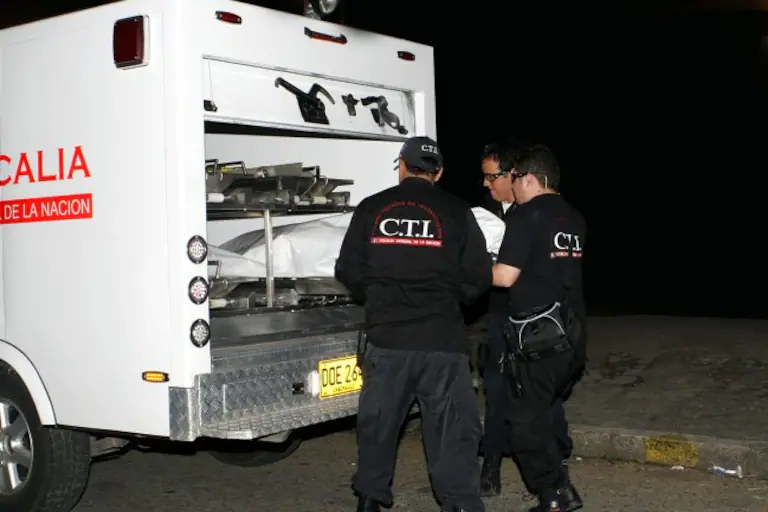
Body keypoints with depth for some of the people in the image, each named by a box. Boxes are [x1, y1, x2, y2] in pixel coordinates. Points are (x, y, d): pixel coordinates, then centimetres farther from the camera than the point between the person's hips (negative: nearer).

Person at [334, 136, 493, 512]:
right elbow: (478, 278, 0)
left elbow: (348, 271, 6)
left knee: (377, 422, 17)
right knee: (453, 428, 4)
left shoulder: (371, 209, 4)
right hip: (443, 340, -2)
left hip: (386, 338, 2)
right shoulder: (456, 212, 0)